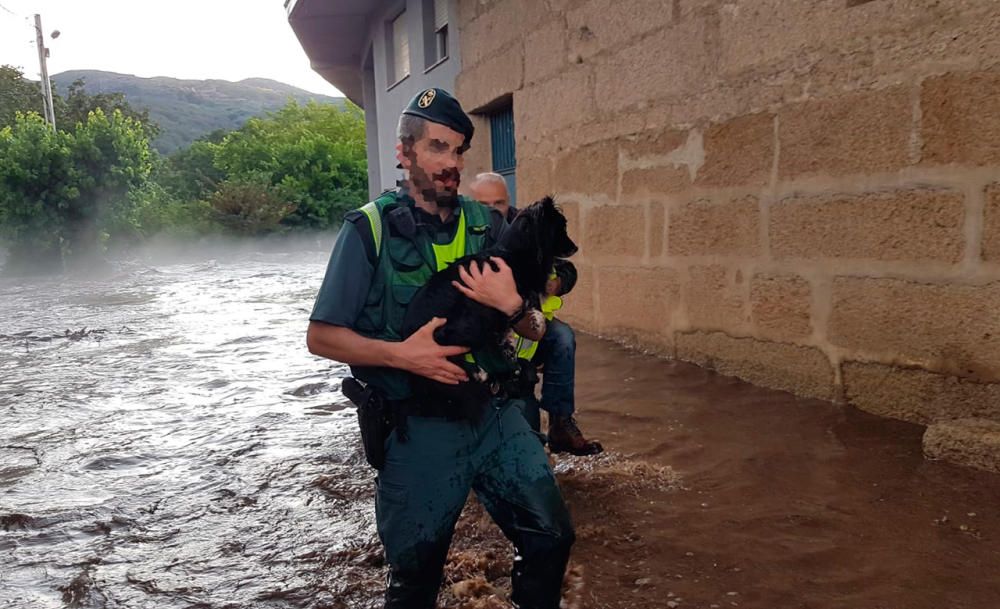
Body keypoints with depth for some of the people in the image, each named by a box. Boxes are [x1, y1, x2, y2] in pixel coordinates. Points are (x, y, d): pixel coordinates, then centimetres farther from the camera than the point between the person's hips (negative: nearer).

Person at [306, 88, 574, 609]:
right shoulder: (370, 229, -9)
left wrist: (511, 304, -17)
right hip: (420, 430, -3)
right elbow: (321, 336, -7)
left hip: (497, 416, 4)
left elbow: (535, 330, 6)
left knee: (550, 539, 10)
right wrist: (400, 354, -22)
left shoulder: (486, 225, 3)